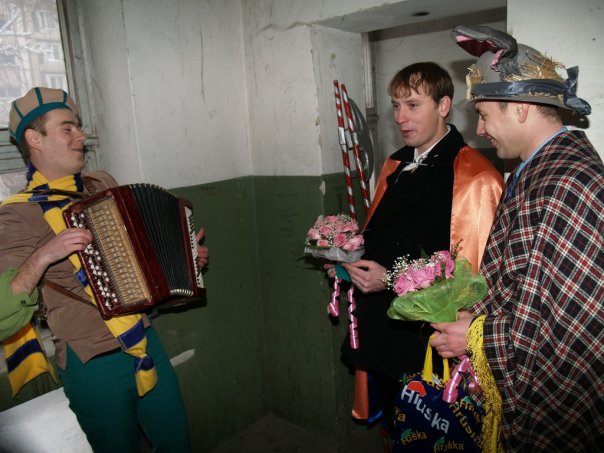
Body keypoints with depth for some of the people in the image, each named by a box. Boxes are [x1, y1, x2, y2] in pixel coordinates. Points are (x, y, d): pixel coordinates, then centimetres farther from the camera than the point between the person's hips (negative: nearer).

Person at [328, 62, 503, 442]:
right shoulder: (395, 166, 10)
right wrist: (353, 260, 2)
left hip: (429, 347, -7)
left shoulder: (475, 178, -17)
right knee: (395, 433, 25)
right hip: (380, 336, 7)